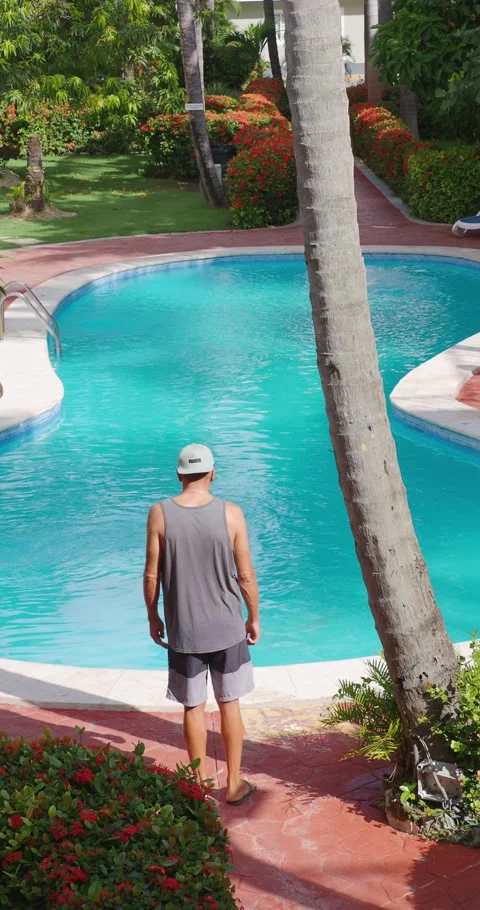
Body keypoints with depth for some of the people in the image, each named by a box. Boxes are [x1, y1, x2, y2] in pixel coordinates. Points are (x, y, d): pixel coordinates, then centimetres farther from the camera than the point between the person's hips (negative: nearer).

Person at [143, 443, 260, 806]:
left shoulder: (160, 514, -10)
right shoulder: (230, 513, -11)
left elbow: (152, 575, -5)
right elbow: (246, 576, -7)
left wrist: (153, 616, 10)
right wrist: (254, 617, 8)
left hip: (183, 629, 0)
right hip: (227, 627, 0)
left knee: (194, 707, 12)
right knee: (230, 704, 14)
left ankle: (201, 785, 23)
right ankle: (235, 784, 23)